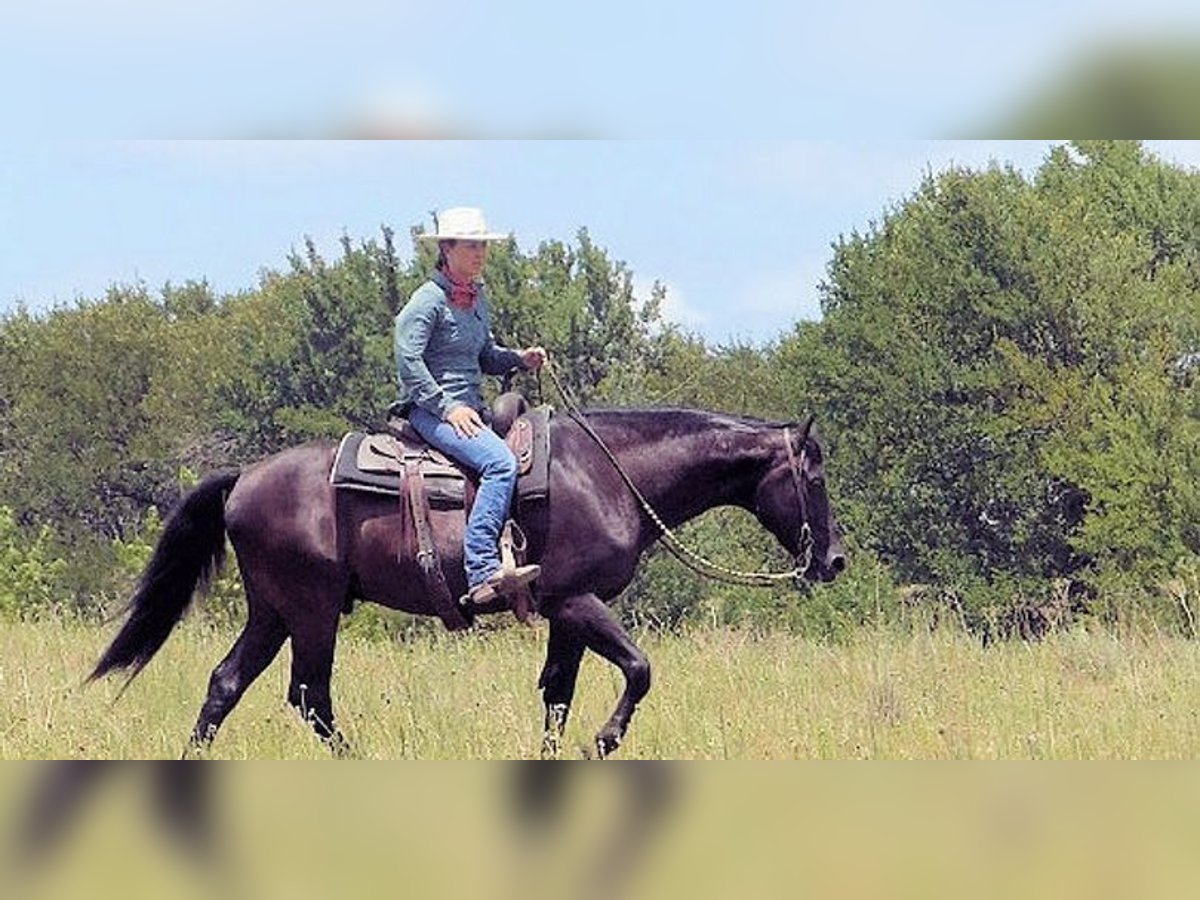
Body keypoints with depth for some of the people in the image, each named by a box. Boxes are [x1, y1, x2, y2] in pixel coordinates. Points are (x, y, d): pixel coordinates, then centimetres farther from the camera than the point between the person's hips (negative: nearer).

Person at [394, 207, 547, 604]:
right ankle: (482, 571, -38)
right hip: (431, 409, -10)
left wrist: (519, 359, 8)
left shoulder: (477, 297, 17)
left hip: (470, 409, 10)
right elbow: (408, 361, -17)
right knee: (500, 462, -30)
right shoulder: (429, 299, -9)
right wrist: (446, 407, -20)